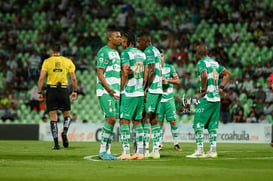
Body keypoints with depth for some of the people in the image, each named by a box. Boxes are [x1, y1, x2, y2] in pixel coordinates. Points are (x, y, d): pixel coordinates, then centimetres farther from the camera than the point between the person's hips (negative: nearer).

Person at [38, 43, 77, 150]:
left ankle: (56, 143, -3)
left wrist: (39, 92, -1)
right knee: (67, 115, 15)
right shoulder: (68, 61, 5)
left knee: (53, 117, 3)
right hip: (64, 89, 1)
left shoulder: (47, 62, 1)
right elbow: (73, 78, 2)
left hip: (51, 90, -1)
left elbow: (41, 78, -6)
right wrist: (74, 91, 12)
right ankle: (64, 132, -14)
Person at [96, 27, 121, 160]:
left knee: (112, 120, 5)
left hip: (115, 92, 9)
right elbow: (100, 73, -15)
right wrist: (109, 90, -23)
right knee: (111, 118, -15)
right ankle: (102, 151, -10)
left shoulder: (116, 53, 20)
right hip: (105, 92, -9)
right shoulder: (104, 52, -8)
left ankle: (107, 151, 7)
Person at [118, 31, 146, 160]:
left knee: (124, 121, -5)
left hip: (128, 93, -7)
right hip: (140, 92, 7)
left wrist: (120, 90, -9)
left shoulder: (125, 53, -8)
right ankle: (140, 152, 9)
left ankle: (126, 152, -11)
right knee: (137, 121, 12)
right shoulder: (142, 54, 14)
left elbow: (125, 73, -15)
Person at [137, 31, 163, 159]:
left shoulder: (149, 51, -9)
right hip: (158, 89, 10)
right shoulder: (156, 51, 21)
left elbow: (152, 71, -18)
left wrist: (145, 88, -17)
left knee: (146, 118, -9)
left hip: (151, 90, -9)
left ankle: (145, 150, -12)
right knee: (154, 119, 9)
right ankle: (156, 150, 7)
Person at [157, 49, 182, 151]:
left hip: (169, 98, 0)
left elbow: (177, 81, 2)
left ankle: (176, 143, 3)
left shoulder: (169, 67, 5)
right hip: (158, 98, 0)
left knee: (173, 121, -4)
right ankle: (160, 143, 9)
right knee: (159, 122, 1)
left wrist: (167, 80, -13)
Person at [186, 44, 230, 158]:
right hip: (216, 98, 8)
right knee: (212, 126, 10)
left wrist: (203, 90, -15)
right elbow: (227, 73, 25)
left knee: (198, 124, -4)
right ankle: (213, 151, 8)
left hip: (207, 98, -8)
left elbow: (204, 75, -25)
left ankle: (200, 150, -9)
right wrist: (221, 87, 20)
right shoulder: (214, 62, 17)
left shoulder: (201, 63, -7)